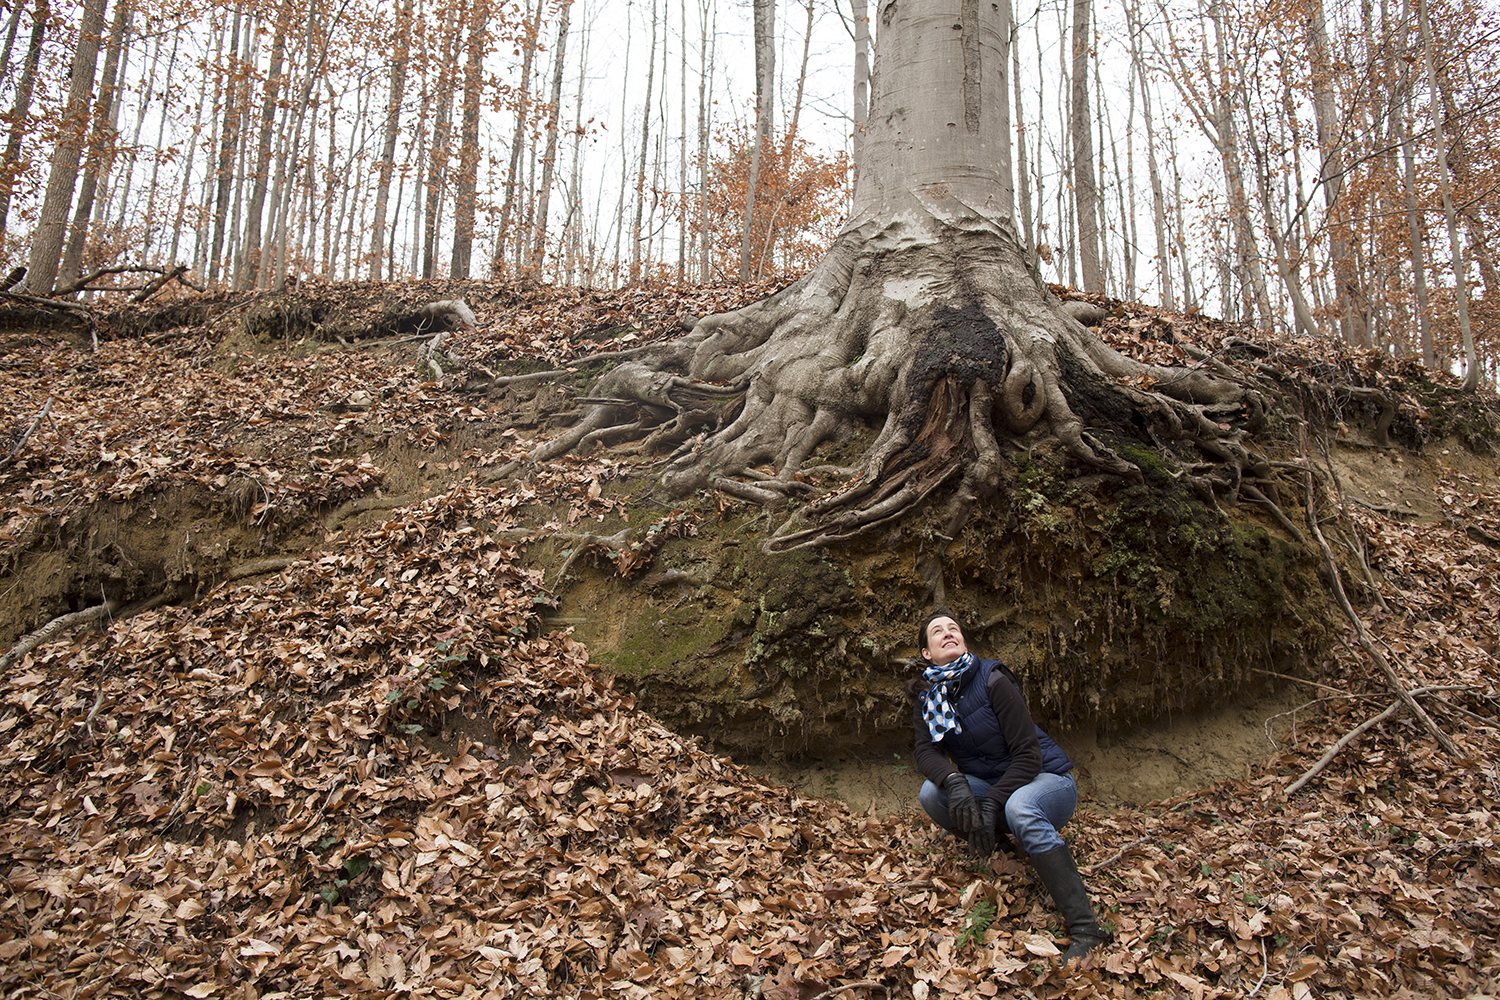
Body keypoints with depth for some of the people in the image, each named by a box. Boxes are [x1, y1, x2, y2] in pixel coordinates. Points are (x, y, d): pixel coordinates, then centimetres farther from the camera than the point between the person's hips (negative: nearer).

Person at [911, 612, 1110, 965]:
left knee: (1019, 807, -39)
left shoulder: (992, 680, -17)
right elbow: (926, 751, -13)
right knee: (930, 794, -22)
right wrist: (954, 781, -35)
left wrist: (990, 804, -30)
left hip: (1046, 779, -5)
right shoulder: (929, 697, 0)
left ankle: (1085, 930, -37)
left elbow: (1028, 754, -20)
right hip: (990, 785, 5)